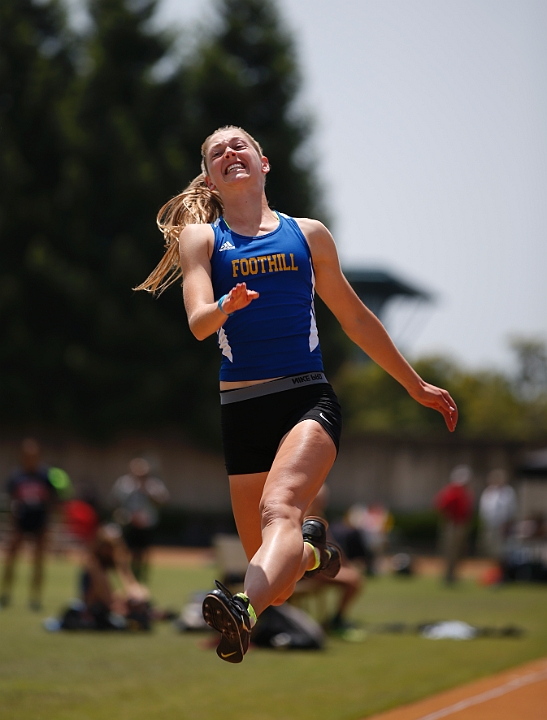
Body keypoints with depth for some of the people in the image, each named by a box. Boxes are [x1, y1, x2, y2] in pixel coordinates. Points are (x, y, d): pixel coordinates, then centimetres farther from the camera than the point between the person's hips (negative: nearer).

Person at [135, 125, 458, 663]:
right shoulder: (200, 237, 10)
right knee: (272, 571, 5)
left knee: (280, 508, -31)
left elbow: (356, 320, 25)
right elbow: (197, 322, -7)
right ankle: (311, 549, 41)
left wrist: (416, 386, 28)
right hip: (241, 411, 1)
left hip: (309, 398, -1)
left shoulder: (307, 235, 15)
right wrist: (226, 307, -31)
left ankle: (245, 614, -57)